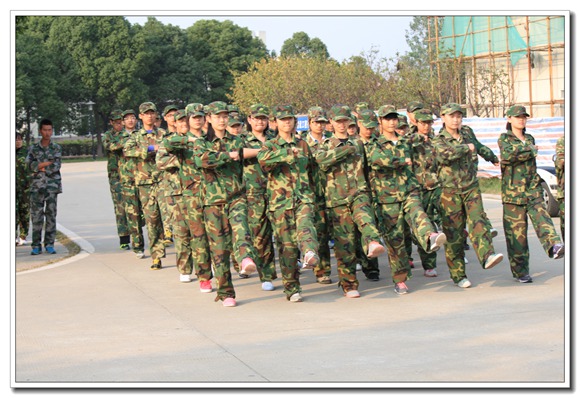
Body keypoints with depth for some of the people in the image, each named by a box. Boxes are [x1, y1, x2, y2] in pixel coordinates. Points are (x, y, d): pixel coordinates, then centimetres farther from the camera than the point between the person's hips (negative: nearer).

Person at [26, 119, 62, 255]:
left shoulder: (57, 148, 7)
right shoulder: (33, 148, 9)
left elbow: (55, 167, -5)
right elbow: (29, 165, -7)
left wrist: (40, 167, -5)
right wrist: (48, 163, -11)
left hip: (52, 185, 0)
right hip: (37, 186, 0)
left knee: (51, 215, -2)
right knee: (36, 216, -1)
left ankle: (49, 244, 4)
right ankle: (36, 246, 3)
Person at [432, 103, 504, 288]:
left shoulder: (467, 133, 11)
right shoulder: (438, 140, -5)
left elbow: (477, 146, 32)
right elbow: (444, 155, -27)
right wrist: (467, 148, -17)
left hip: (471, 188, 3)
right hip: (450, 191, -3)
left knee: (477, 221, -19)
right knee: (453, 233, -1)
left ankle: (487, 256, -36)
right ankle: (458, 275, 5)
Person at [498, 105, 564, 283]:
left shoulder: (529, 139, 19)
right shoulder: (504, 138, 3)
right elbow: (508, 155, -17)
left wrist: (518, 154, -3)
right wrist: (531, 150, -8)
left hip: (533, 188, 4)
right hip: (513, 191, -4)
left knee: (541, 216, -21)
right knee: (516, 230, -3)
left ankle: (554, 246, -44)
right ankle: (520, 271, 3)